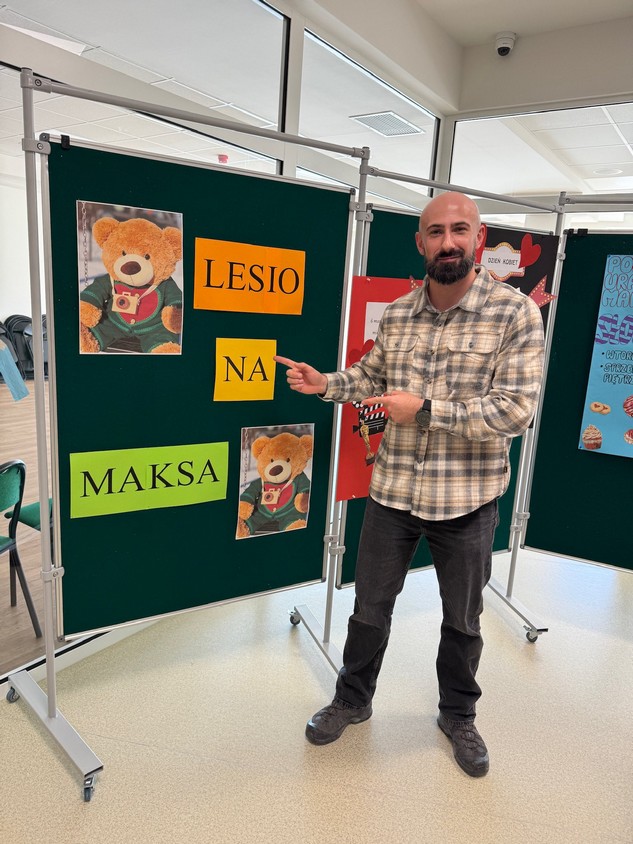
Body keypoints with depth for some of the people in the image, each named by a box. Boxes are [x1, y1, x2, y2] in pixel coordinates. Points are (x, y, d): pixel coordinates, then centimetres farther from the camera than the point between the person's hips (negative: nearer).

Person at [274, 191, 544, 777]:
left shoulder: (515, 313, -12)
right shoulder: (396, 314, 1)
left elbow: (514, 410, -19)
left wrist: (424, 409, -22)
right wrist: (326, 384, -2)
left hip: (467, 500, -2)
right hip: (393, 490, 3)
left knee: (462, 619, 19)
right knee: (370, 606, 17)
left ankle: (458, 716, 45)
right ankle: (352, 700, 43)